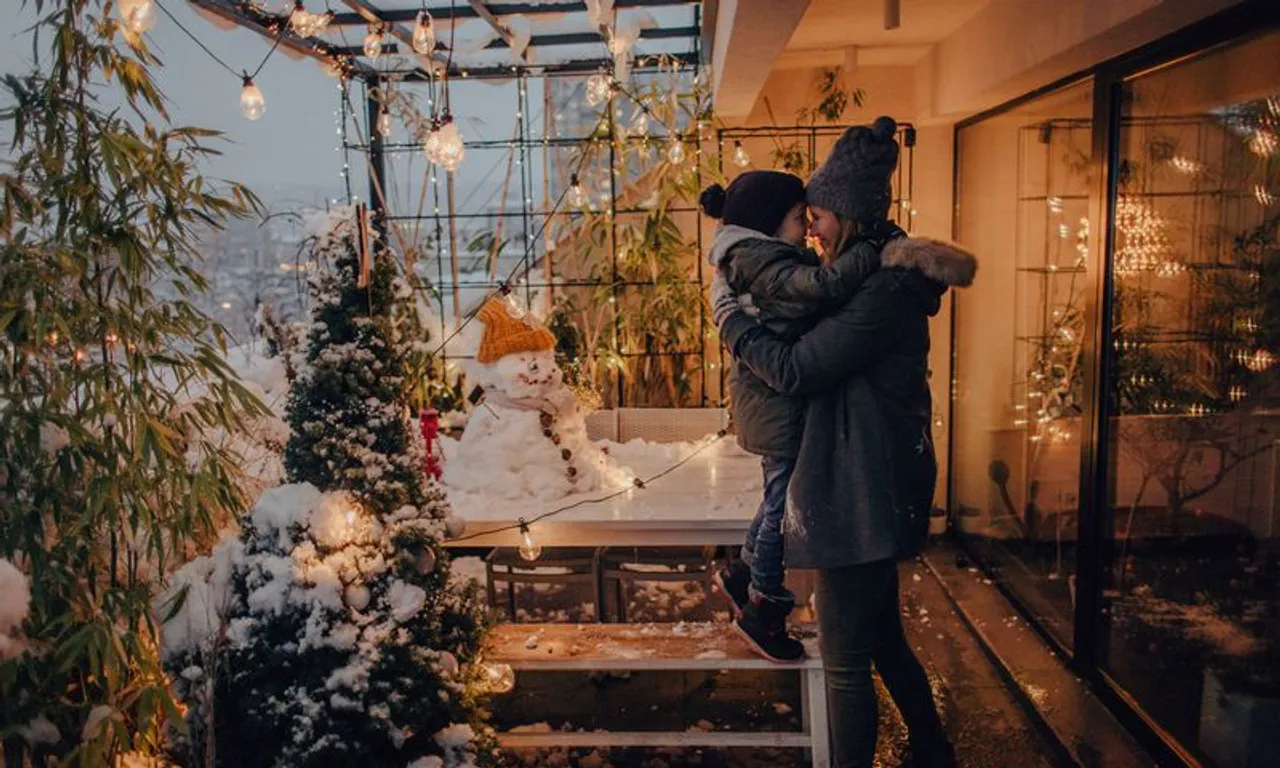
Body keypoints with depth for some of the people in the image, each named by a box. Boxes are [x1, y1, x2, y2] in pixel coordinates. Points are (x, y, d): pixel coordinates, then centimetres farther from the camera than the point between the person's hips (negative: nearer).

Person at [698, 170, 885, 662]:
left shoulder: (758, 258, 10)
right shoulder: (766, 265, -22)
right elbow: (826, 284, -37)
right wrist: (877, 249, -26)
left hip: (775, 403, 10)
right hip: (780, 404, -10)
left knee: (782, 497, 25)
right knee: (787, 505, 5)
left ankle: (741, 576, 44)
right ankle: (762, 612, 24)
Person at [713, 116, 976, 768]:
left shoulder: (885, 290, -20)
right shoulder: (883, 277, 12)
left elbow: (794, 368, -21)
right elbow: (824, 349, 21)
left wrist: (725, 309, -9)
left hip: (860, 494, -11)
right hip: (873, 489, 11)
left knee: (846, 659, 2)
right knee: (883, 638, 23)